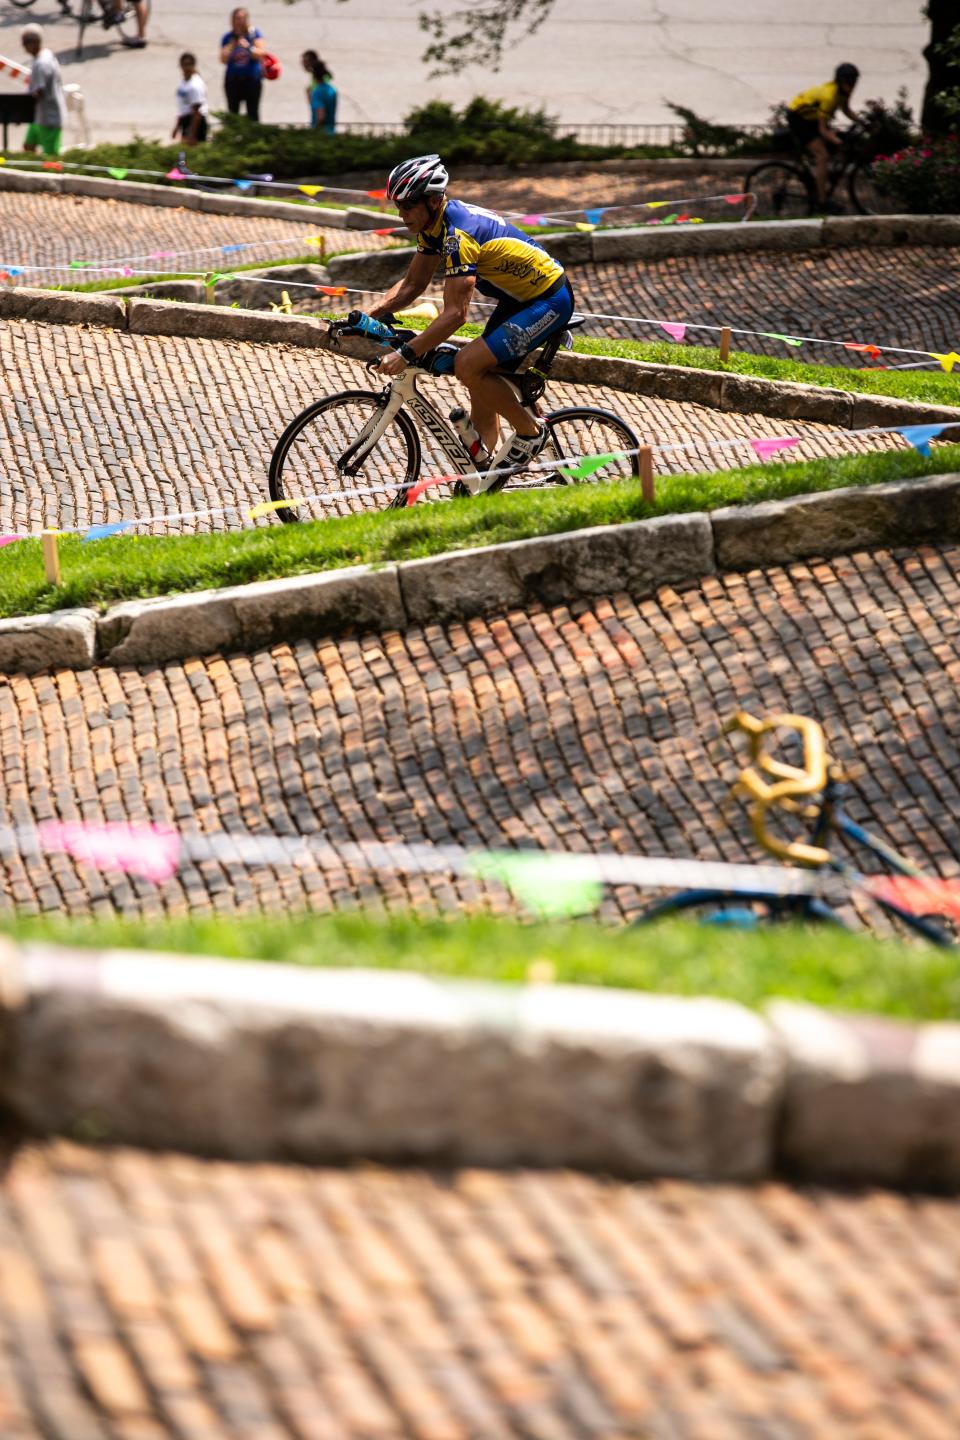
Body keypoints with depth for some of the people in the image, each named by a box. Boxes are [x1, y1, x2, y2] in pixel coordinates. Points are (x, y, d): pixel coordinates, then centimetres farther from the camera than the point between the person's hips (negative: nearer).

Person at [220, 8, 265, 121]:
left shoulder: (254, 34, 1)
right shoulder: (228, 38, 5)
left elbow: (260, 54, -8)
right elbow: (223, 60, 0)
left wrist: (248, 47, -24)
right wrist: (231, 46, -14)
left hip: (252, 78, -2)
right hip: (233, 78, 2)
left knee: (253, 112, -3)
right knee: (233, 113, 2)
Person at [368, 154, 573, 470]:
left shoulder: (458, 233, -28)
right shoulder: (434, 223, 0)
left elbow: (454, 314, -32)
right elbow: (412, 284, 10)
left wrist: (405, 354, -35)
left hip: (548, 301, -10)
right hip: (517, 298, 10)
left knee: (468, 365, -21)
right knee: (482, 387, 9)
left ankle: (530, 433, -4)